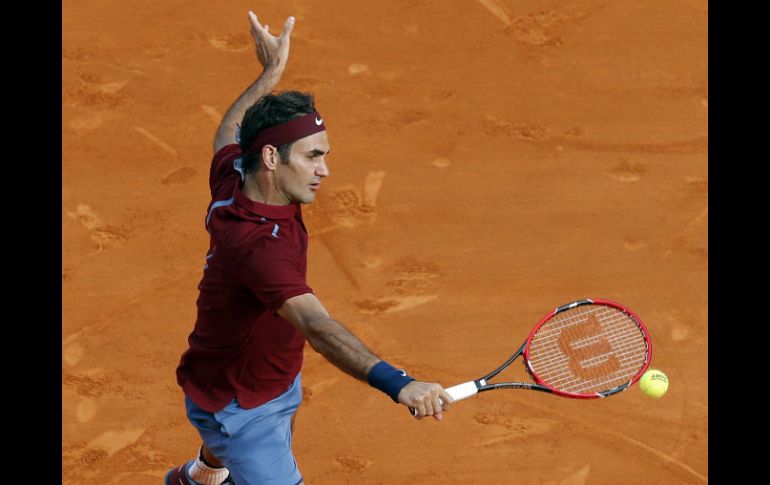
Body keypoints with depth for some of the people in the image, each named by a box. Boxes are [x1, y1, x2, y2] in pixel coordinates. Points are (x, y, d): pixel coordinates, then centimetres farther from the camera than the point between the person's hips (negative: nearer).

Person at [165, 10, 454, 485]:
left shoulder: (233, 178, -16)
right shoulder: (259, 245, -42)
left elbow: (230, 133, 10)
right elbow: (318, 326, -55)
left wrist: (271, 72, 18)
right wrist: (397, 383, -67)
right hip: (238, 406, -10)